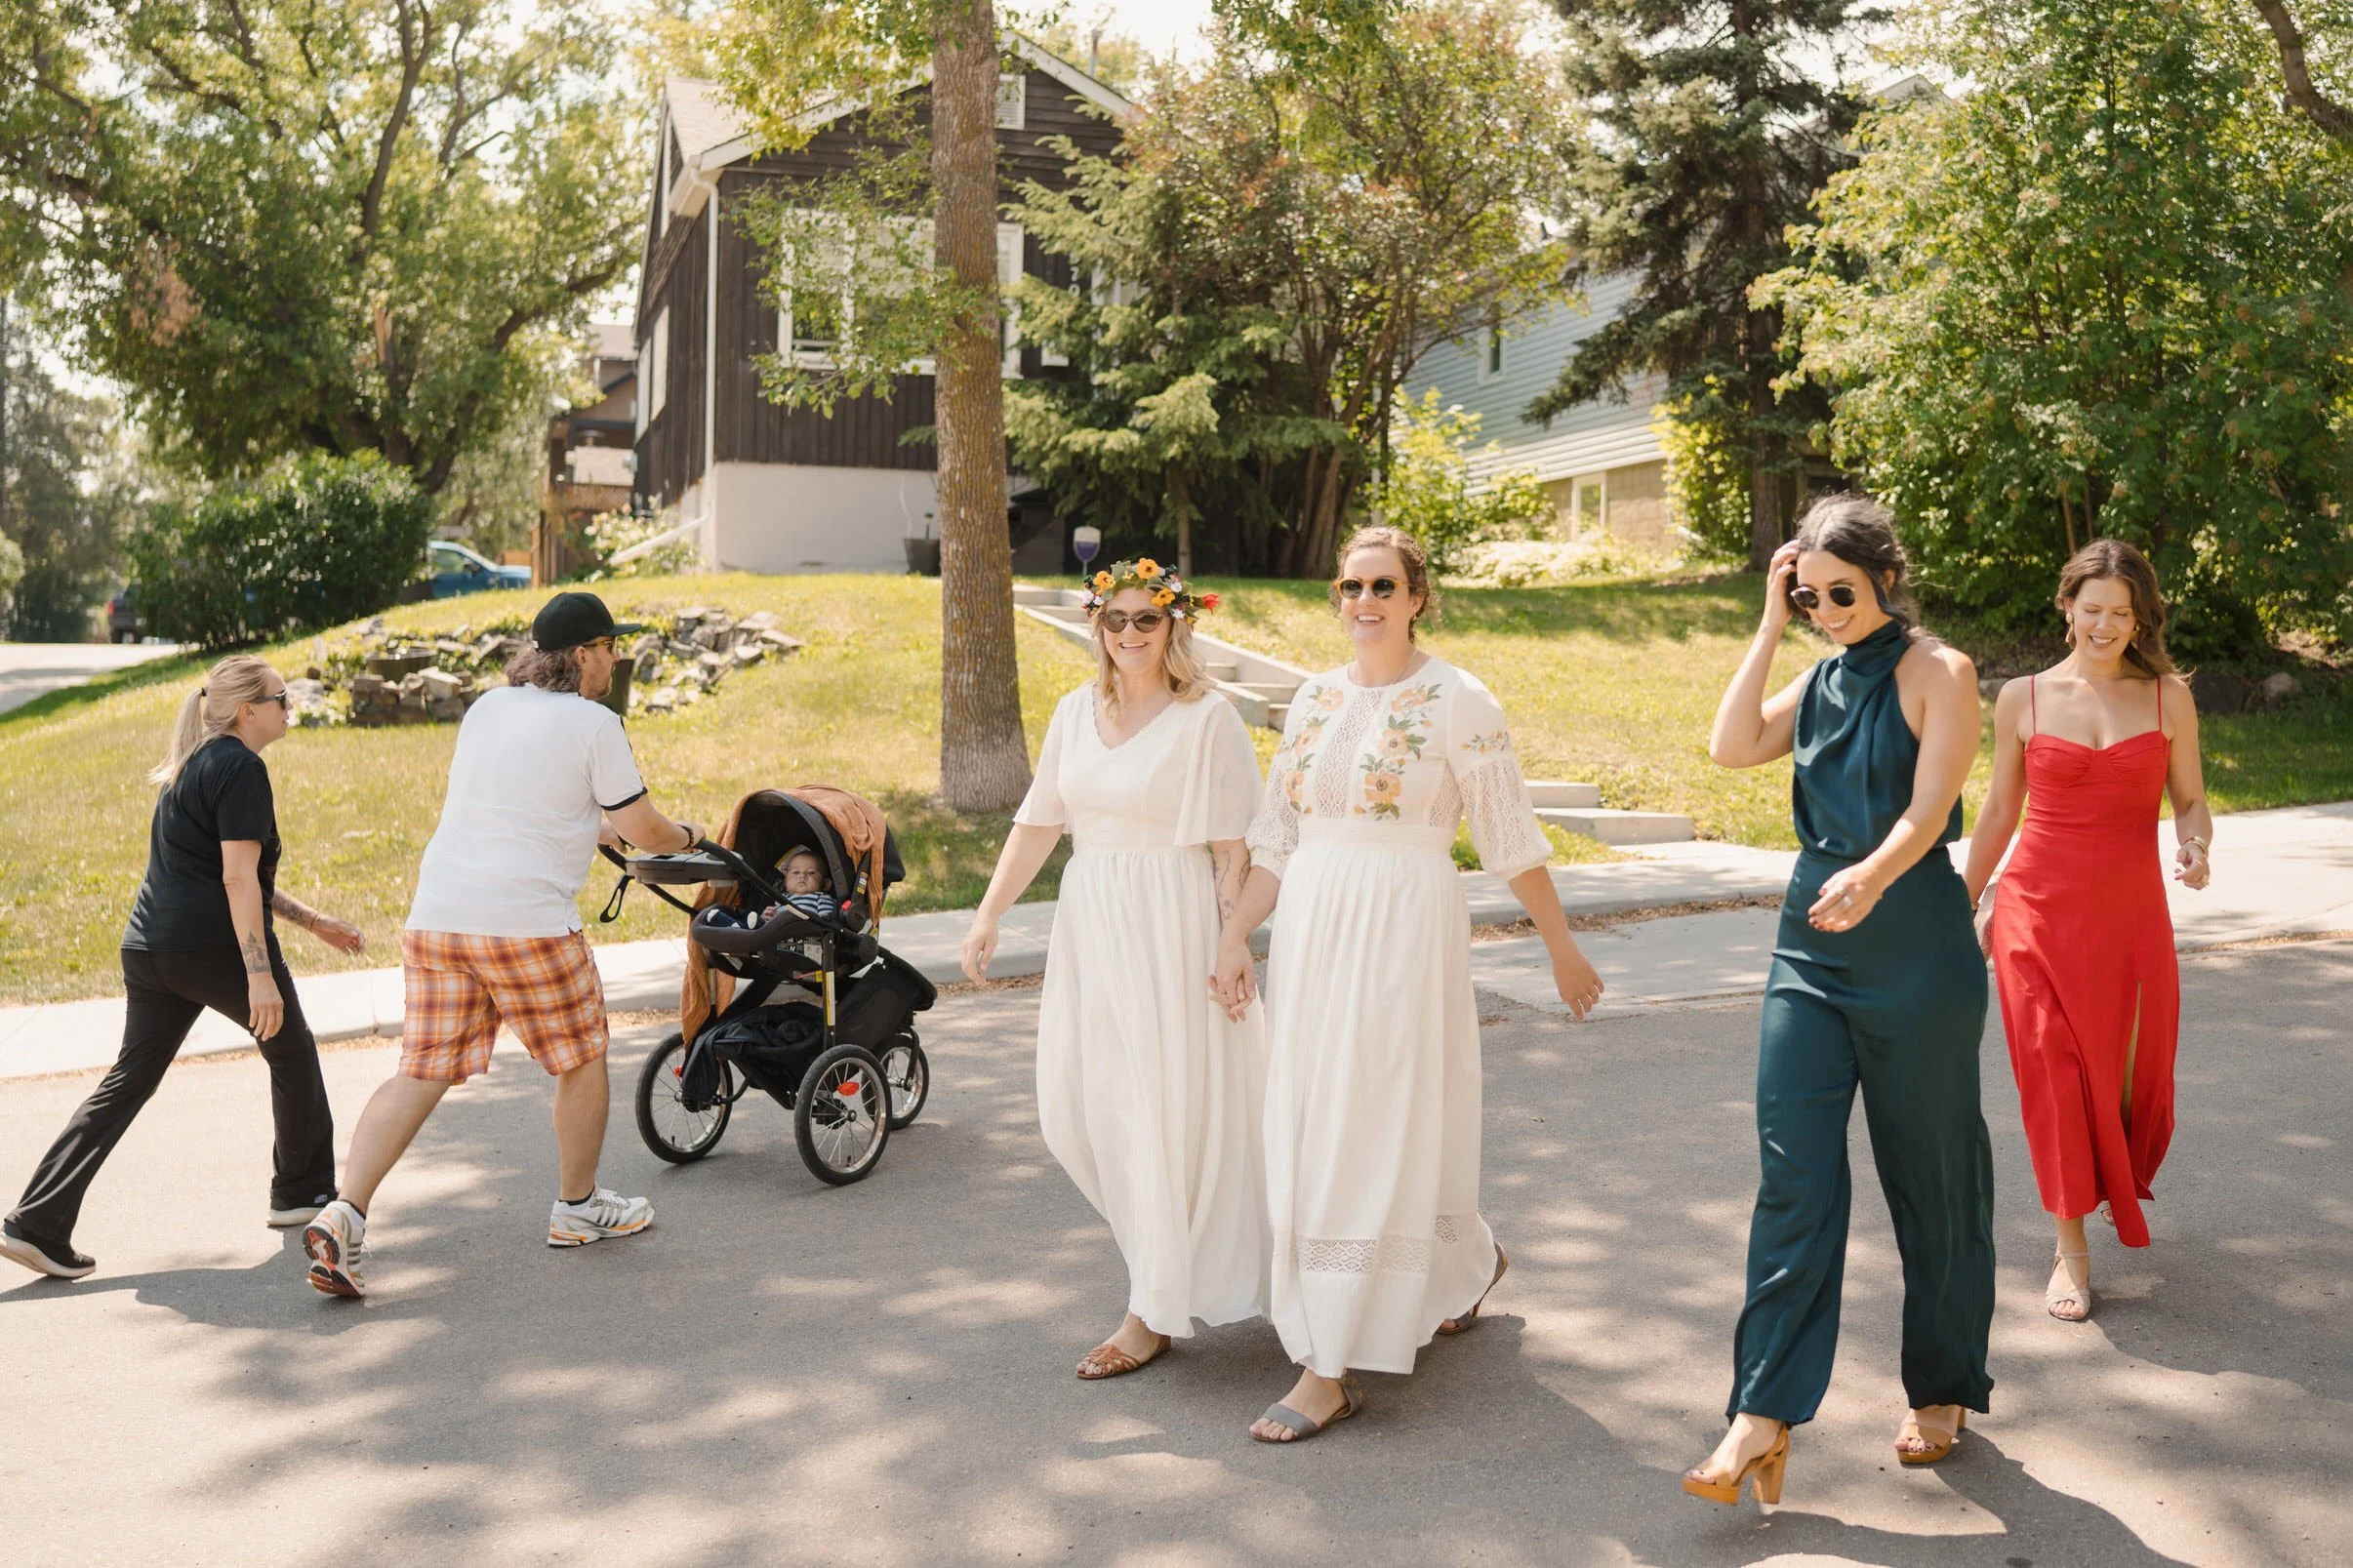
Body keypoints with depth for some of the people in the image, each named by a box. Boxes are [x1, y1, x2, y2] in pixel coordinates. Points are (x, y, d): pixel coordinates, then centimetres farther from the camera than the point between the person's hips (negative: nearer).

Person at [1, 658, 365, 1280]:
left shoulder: (193, 766, 19)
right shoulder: (240, 767, -11)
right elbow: (238, 879, -19)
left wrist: (313, 922, 28)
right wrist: (259, 975, -22)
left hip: (148, 948, 9)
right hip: (216, 946, -8)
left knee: (129, 1078, 9)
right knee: (292, 1052, 12)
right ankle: (301, 1192, 23)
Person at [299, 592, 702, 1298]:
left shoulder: (485, 708, 17)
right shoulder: (594, 722, -4)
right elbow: (643, 827, -1)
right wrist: (686, 838, 21)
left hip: (436, 915, 6)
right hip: (527, 918, -6)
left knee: (420, 1073, 7)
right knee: (581, 1056, 15)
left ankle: (344, 1213, -6)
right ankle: (577, 1208, 27)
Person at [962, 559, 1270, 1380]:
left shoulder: (1207, 718, -8)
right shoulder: (1076, 711, 8)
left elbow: (1230, 847, -9)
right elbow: (1038, 821, 11)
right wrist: (989, 914, 5)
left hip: (1172, 928, -6)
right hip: (1089, 921, 6)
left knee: (1162, 1110, 0)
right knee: (1073, 1105, 8)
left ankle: (1157, 1312, 13)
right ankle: (1179, 1234, 35)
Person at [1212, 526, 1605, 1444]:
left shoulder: (1457, 703, -6)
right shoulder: (1313, 701, 10)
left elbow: (1512, 840, -3)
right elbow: (1276, 838, 12)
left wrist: (1562, 948, 2)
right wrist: (1235, 938, 6)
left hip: (1407, 929, -6)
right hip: (1312, 931, 6)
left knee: (1376, 1135, -5)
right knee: (1310, 1132, 13)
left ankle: (1329, 1371, 3)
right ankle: (1471, 1263, 38)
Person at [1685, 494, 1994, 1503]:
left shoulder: (1938, 672, -4)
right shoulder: (1822, 679, 13)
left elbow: (1929, 808, -17)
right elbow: (1732, 746, -1)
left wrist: (1873, 874, -37)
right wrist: (1769, 625, 2)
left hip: (1916, 950, -5)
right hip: (1812, 941, 5)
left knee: (1929, 1174, 8)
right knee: (1793, 1175, -3)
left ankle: (1941, 1390, 28)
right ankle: (1763, 1417, -2)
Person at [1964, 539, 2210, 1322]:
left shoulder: (2168, 696, 3)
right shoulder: (2023, 698, 2)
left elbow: (2191, 802, 7)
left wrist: (2195, 847, -16)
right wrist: (1964, 906, 12)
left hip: (2131, 913, 1)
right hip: (2038, 907, -1)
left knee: (2130, 1074, 10)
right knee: (2054, 1073, -3)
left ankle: (2118, 1181, 45)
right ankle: (2071, 1250, 9)